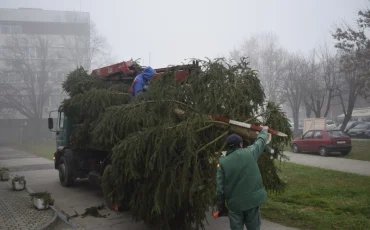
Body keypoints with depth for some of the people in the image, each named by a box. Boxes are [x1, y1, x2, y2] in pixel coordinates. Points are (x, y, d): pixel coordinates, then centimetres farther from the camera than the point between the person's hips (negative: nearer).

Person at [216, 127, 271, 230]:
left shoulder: (222, 163, -5)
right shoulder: (249, 153, -6)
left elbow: (220, 188, -4)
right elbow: (261, 141, 14)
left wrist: (221, 206, 8)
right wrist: (264, 130, 34)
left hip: (234, 203, 0)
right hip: (252, 200, 1)